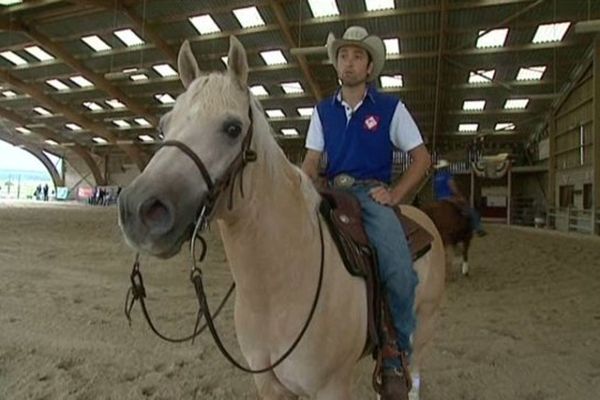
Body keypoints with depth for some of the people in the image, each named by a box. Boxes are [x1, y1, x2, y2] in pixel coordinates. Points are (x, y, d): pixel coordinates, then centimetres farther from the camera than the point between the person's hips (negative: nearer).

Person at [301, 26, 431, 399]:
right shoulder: (323, 111, 15)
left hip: (373, 194, -3)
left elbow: (422, 158, 7)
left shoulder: (390, 108, 6)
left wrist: (395, 194, -7)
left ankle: (396, 359, -2)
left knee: (400, 272, -27)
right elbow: (311, 162, 14)